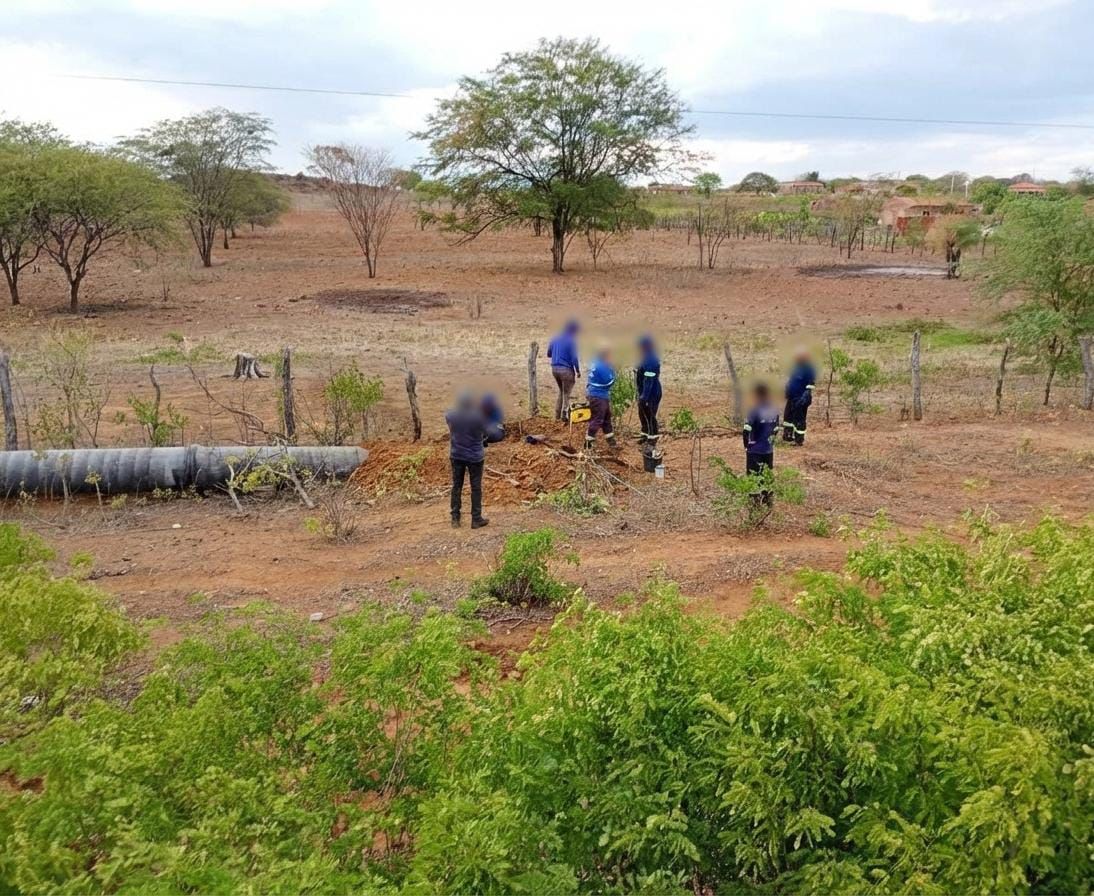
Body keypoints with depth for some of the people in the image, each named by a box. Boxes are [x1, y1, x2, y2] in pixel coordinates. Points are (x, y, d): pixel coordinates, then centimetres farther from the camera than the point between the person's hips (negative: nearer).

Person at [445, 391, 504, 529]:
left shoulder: (451, 416, -8)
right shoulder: (479, 416, -17)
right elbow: (493, 434, -16)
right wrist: (501, 429, 4)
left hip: (456, 456, 3)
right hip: (475, 457, -3)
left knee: (457, 486, 12)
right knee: (476, 488, 7)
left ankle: (455, 518, 14)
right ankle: (476, 519, 10)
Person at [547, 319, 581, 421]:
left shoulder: (555, 339, 8)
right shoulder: (572, 341, -12)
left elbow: (548, 354, 16)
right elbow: (574, 358, -15)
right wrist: (578, 371, -4)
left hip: (554, 369, 6)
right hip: (566, 369, -6)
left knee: (561, 391, 21)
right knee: (567, 393, 6)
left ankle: (557, 414, 20)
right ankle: (564, 415, 6)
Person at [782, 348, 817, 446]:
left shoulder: (809, 369, -15)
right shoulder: (796, 366, 9)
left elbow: (811, 384, -18)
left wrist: (806, 395, -25)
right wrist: (787, 392, 21)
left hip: (801, 399, -9)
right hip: (792, 397, 9)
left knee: (799, 419, -3)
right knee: (788, 416, 18)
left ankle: (799, 439, 5)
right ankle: (787, 435, 31)